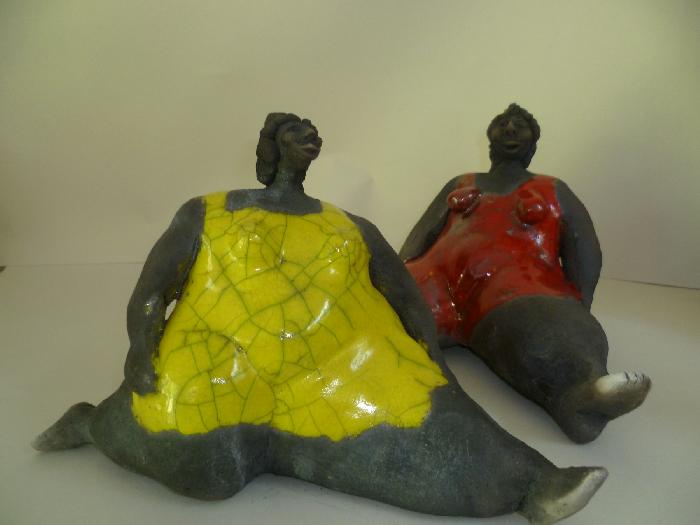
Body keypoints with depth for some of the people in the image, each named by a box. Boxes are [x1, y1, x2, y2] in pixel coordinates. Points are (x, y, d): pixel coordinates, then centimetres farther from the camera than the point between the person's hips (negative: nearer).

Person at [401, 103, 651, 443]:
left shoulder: (554, 191, 27)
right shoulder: (460, 184, 33)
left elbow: (585, 253, 12)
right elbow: (421, 235, 20)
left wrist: (576, 312, -7)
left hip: (518, 280, -2)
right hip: (443, 273, 2)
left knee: (540, 327, -38)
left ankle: (585, 392, -64)